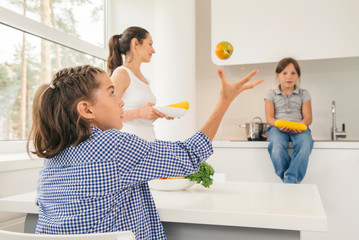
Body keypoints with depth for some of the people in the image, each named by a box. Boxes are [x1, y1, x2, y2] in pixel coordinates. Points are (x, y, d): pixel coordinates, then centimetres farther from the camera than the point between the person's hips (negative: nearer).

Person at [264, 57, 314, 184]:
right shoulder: (271, 94, 13)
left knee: (305, 144, -35)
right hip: (277, 127, 0)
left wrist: (301, 125, -18)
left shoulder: (304, 94, 16)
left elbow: (308, 117, 8)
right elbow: (269, 118, 5)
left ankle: (291, 180, -33)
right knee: (277, 146, -36)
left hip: (298, 127, 1)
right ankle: (286, 178, -22)